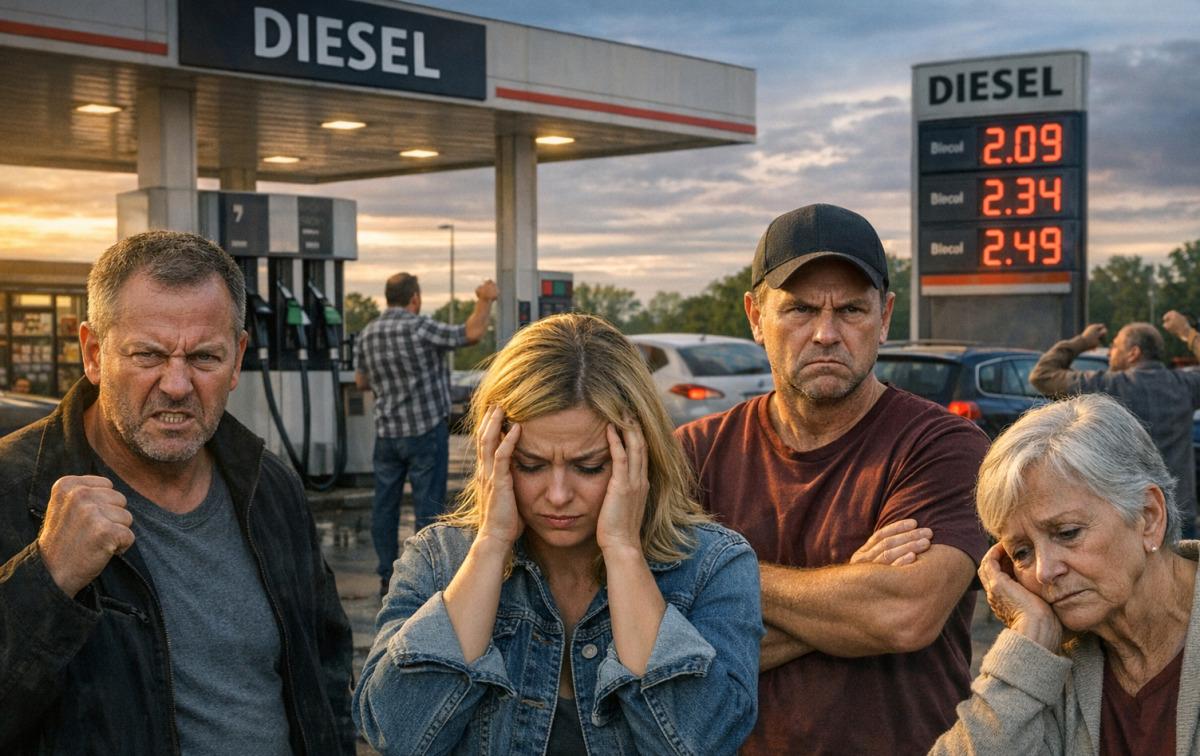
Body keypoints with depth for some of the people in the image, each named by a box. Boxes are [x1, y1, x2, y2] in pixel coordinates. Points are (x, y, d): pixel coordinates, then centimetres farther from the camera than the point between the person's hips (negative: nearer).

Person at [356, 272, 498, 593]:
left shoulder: (367, 334, 4)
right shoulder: (419, 328, -16)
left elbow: (361, 382, 16)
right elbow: (472, 333, -17)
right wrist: (485, 300, -1)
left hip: (387, 431, 6)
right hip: (426, 430, -6)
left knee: (385, 504, 12)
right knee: (428, 505, 1)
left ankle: (387, 578, 17)